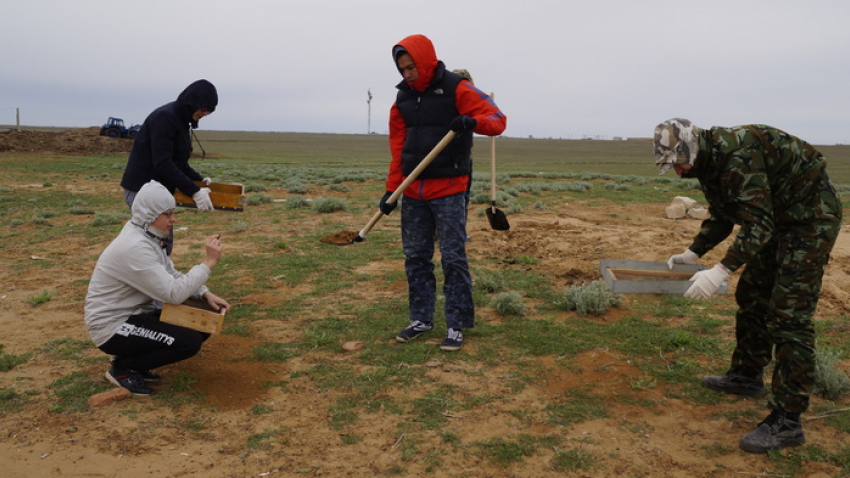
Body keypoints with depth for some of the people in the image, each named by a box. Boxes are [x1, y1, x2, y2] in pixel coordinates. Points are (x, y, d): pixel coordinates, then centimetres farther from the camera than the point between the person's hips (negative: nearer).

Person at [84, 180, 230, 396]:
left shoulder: (150, 238, 2)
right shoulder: (134, 248, -28)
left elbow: (173, 277, 6)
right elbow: (174, 293, -30)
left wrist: (206, 294, -11)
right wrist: (209, 261, -27)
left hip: (136, 314, 9)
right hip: (112, 327, -9)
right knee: (189, 341, -21)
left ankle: (132, 359, 13)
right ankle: (123, 367, -1)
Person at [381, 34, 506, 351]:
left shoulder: (456, 89, -6)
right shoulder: (403, 97, 10)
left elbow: (498, 118, -12)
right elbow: (398, 148, 12)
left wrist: (473, 121, -33)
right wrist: (392, 189, 5)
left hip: (448, 191, -6)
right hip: (413, 192, 6)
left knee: (453, 258, -3)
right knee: (415, 257, 10)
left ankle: (457, 325, 5)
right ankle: (421, 319, 21)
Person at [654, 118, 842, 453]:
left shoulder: (738, 155, -29)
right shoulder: (709, 162, 3)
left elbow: (758, 223, -34)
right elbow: (721, 216, 13)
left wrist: (721, 271, -41)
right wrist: (693, 253, 4)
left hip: (811, 216, -10)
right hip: (778, 218, 10)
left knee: (788, 315, -13)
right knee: (752, 296, 16)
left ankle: (787, 421, -8)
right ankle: (747, 375, 33)